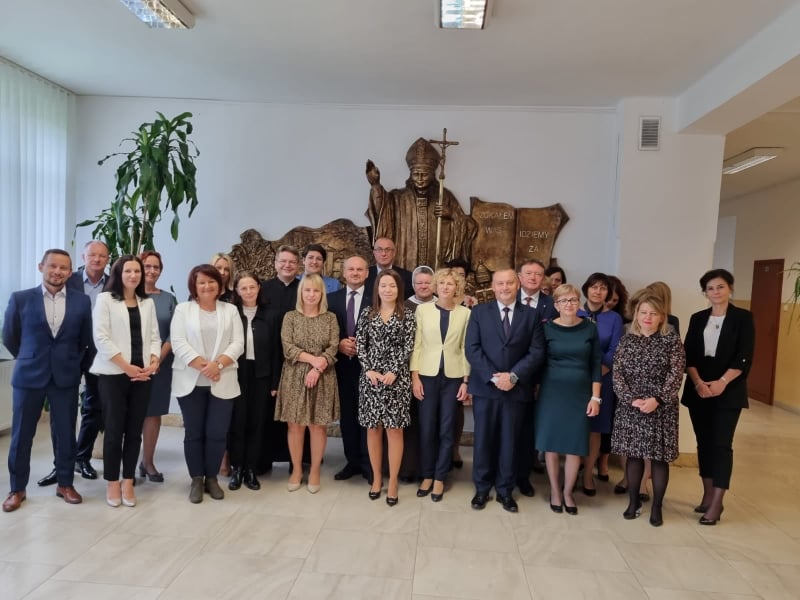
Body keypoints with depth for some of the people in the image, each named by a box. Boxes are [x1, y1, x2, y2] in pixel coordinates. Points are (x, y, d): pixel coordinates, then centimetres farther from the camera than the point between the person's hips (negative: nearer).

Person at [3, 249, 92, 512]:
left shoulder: (82, 301, -1)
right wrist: (30, 359, 14)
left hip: (66, 377, 1)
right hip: (29, 376, 0)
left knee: (65, 434, 8)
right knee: (21, 434, 8)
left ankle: (65, 483, 24)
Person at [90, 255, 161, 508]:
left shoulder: (148, 303, 13)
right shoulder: (105, 299, 0)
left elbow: (154, 337, 10)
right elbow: (101, 338, -8)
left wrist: (154, 362, -8)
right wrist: (126, 366, -13)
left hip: (142, 374, 4)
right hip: (113, 374, -4)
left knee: (134, 430, 7)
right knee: (114, 429, 2)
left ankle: (128, 482, 16)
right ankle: (112, 483, 15)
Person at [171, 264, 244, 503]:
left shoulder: (230, 310, 9)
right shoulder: (183, 309, 5)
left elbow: (238, 343, 1)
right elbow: (178, 343, -6)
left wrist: (218, 364, -15)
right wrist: (203, 365, -15)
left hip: (222, 382, 1)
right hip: (191, 382, -1)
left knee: (217, 432, 3)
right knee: (194, 432, 6)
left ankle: (211, 478, 20)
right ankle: (196, 480, 20)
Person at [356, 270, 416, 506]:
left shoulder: (407, 315, 1)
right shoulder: (367, 313, 6)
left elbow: (408, 347, -5)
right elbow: (359, 344, 3)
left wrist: (393, 372, -14)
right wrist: (369, 369, -9)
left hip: (396, 378, -2)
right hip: (370, 376, 2)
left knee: (394, 429, 2)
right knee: (373, 428, 10)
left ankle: (392, 482, 13)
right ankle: (376, 477, 24)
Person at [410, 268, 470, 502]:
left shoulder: (465, 313, 1)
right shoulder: (422, 309, 0)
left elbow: (466, 348, 3)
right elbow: (416, 345, 0)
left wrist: (466, 380, 0)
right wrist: (415, 376, -6)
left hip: (453, 377, 0)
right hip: (428, 375, 0)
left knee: (447, 430, 7)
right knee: (427, 428, 5)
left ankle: (440, 478, 20)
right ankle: (427, 475, 23)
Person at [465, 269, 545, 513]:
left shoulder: (531, 315, 5)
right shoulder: (479, 312, 3)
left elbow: (537, 352, -3)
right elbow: (472, 349, -5)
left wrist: (513, 376, -14)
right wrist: (493, 376, -14)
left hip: (516, 388, 0)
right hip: (485, 386, 0)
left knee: (509, 441, 9)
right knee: (483, 439, 8)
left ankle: (505, 490, 24)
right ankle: (482, 488, 23)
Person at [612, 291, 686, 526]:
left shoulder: (672, 340, -2)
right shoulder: (626, 340, 4)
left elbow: (676, 375, -9)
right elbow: (617, 373, -1)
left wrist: (656, 400, -19)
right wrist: (630, 399, -14)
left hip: (661, 408, -2)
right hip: (630, 407, 2)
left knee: (659, 457, 6)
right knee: (633, 454, 10)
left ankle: (657, 507, 21)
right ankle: (634, 501, 26)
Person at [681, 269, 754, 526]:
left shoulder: (743, 318, 0)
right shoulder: (697, 319, 9)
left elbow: (744, 358, -8)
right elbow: (688, 355, 3)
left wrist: (721, 382, -19)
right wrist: (698, 383, -13)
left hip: (728, 392, -3)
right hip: (698, 391, 4)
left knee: (721, 444, -5)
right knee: (704, 443, 8)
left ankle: (717, 504, -1)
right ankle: (707, 495, 19)